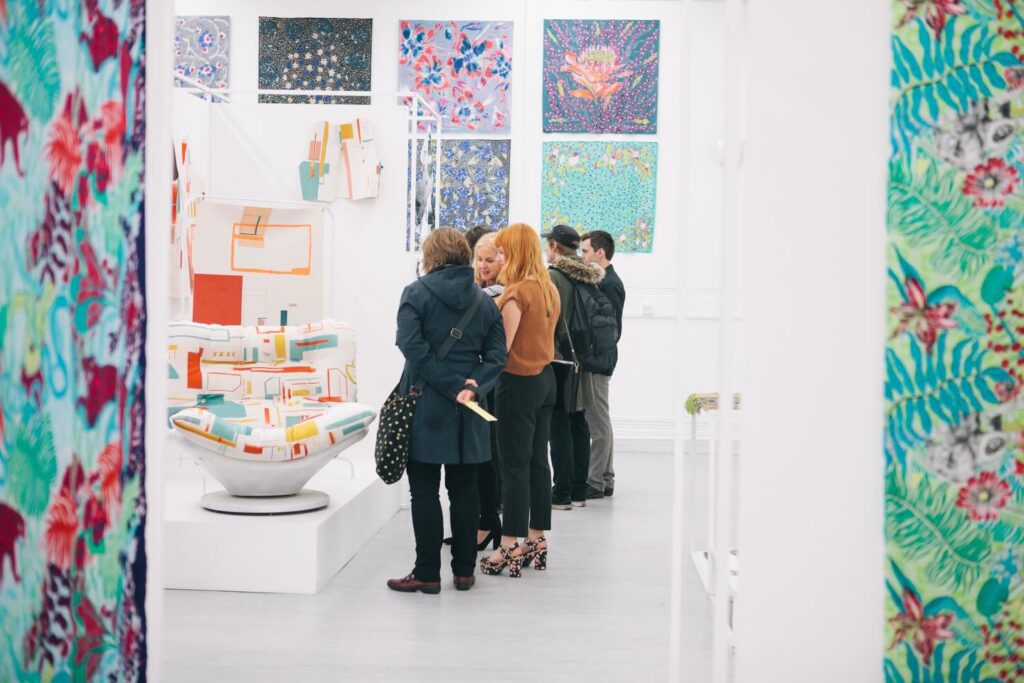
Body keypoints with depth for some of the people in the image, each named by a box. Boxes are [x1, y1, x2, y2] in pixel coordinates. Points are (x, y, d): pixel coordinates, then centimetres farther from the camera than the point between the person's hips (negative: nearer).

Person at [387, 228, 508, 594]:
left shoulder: (417, 293, -5)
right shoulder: (484, 301, 9)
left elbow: (412, 347, -17)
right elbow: (497, 355, 0)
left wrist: (452, 386, -16)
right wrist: (473, 385, -10)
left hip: (425, 406, -4)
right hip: (467, 413, 4)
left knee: (424, 491, 1)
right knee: (464, 489, 11)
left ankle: (427, 573, 5)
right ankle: (464, 571, 16)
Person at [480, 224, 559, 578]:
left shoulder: (516, 292, -17)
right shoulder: (550, 289, 9)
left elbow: (502, 346, -20)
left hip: (519, 382, -8)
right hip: (545, 379, 8)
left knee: (514, 466, -3)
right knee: (537, 462, 13)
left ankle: (512, 548, 2)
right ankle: (537, 540, 20)